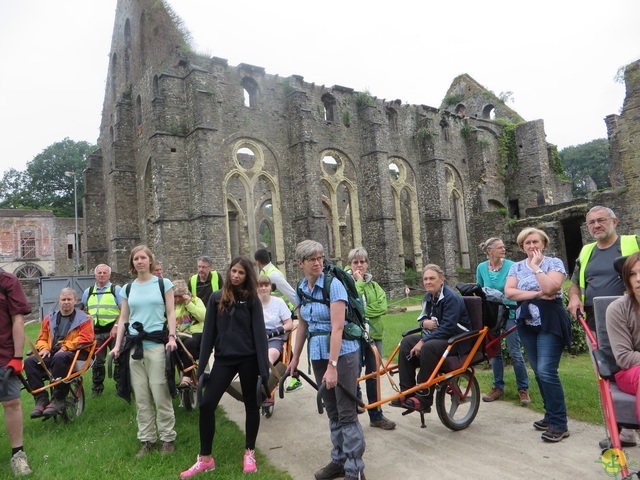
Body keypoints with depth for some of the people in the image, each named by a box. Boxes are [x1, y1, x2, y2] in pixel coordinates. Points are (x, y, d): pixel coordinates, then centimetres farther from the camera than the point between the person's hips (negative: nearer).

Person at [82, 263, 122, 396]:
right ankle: (97, 387, 21)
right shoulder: (88, 292, 16)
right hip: (95, 331, 4)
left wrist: (116, 326, -16)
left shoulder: (116, 289, 2)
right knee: (97, 361, 9)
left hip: (113, 330, -3)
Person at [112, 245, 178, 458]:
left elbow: (171, 313, 1)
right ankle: (147, 439, 18)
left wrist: (172, 337, -11)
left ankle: (167, 437, 11)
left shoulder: (163, 284, 3)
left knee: (160, 394, -3)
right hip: (134, 346, 4)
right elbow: (123, 318, 14)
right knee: (141, 396, 7)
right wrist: (118, 345, 6)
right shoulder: (127, 289, 13)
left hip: (157, 344, -4)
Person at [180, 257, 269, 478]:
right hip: (224, 358, 2)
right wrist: (201, 365, 1)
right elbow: (209, 332, 4)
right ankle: (205, 458, 15)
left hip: (248, 358, -2)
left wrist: (264, 367, -12)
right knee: (206, 405, -1)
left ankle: (249, 453, 27)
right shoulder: (216, 298, 3)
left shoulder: (252, 299, -2)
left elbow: (259, 333, -6)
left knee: (251, 404, 9)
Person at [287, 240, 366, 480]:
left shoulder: (333, 285, -16)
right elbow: (302, 326, 14)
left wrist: (332, 366, -26)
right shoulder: (301, 289, 4)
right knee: (332, 412, 15)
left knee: (347, 413, -2)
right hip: (317, 354, 6)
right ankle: (339, 461, 29)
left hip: (342, 353, -6)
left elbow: (337, 327, -22)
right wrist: (295, 357, 17)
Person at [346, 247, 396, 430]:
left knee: (373, 376, 12)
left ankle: (376, 415, 25)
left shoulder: (374, 285, 11)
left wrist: (362, 312, -15)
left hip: (374, 335, 5)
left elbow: (382, 307, -5)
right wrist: (359, 281, -16)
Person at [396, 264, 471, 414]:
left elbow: (447, 327, -25)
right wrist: (424, 322, -9)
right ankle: (406, 392, -7)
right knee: (407, 342, -8)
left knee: (428, 347, -34)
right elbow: (423, 318, 17)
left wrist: (423, 341, -27)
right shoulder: (428, 297, 9)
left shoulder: (451, 298, -18)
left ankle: (424, 399, -24)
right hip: (436, 337, 9)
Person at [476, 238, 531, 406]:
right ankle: (498, 387, 26)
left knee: (515, 353, -2)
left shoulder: (511, 266, -10)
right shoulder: (481, 268, -1)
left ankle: (523, 389, 13)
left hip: (509, 313, -3)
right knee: (494, 352, 12)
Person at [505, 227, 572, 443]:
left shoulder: (554, 263, -3)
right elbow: (509, 292, -4)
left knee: (547, 371, -12)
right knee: (539, 372, 11)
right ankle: (551, 415, 25)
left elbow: (550, 288, -21)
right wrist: (537, 294, -12)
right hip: (527, 323, 5)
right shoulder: (516, 267, 10)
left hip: (550, 322, -5)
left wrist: (536, 266, -12)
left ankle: (559, 424, -2)